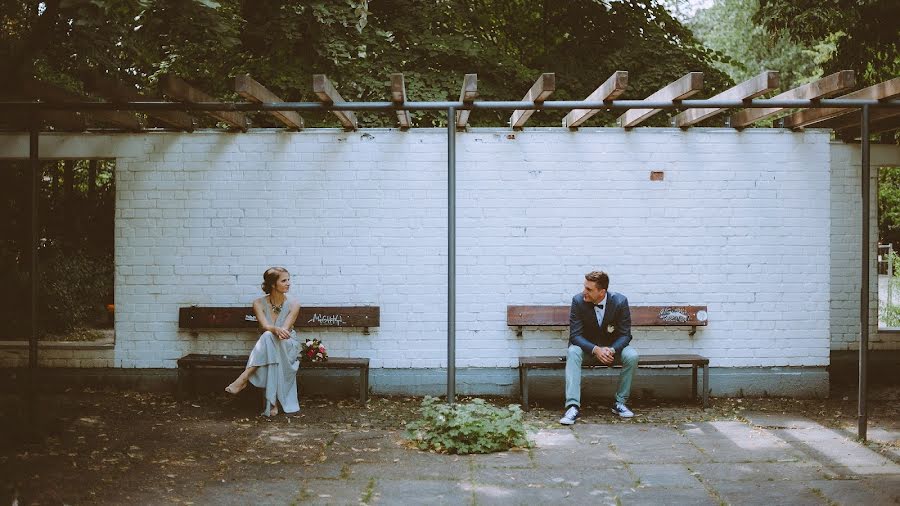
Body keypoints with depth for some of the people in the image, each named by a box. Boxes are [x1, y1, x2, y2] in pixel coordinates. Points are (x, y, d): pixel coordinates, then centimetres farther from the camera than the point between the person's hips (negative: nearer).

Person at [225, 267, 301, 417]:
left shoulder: (293, 305, -3)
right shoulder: (259, 303, -3)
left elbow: (285, 329, -15)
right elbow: (265, 326, -19)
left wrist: (278, 331, -39)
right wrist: (276, 330, -43)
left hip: (288, 347, -1)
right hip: (267, 345, 1)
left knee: (269, 337, -35)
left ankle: (244, 378, -40)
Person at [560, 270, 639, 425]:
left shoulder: (620, 302, -16)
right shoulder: (578, 301, -16)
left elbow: (625, 335, -12)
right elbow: (575, 335, -16)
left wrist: (611, 350, -33)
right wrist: (595, 350, -34)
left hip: (612, 347, 1)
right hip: (587, 346, 0)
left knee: (632, 356, -28)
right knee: (573, 352, -33)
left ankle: (620, 403, -11)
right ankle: (572, 406, -37)